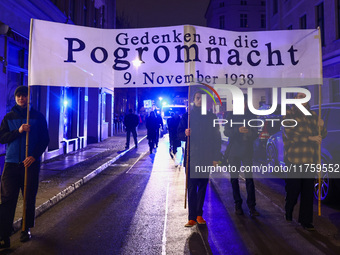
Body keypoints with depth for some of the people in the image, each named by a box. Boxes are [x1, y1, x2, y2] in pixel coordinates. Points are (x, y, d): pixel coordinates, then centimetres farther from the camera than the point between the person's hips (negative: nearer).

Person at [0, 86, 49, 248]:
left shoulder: (38, 117, 3)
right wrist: (18, 131, -13)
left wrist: (34, 156, -12)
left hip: (31, 163, -1)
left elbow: (44, 140, 1)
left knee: (29, 199, 7)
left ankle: (26, 229, 24)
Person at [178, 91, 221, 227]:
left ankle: (199, 214, 21)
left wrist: (215, 157, 2)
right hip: (191, 157, -1)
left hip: (206, 158, 1)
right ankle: (192, 217, 4)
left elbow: (216, 138, 7)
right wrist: (185, 134, -18)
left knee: (202, 186, 8)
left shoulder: (211, 117, 7)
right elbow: (180, 133, 6)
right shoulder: (188, 116, 5)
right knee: (192, 187, -2)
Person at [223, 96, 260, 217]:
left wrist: (249, 132, -16)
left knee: (249, 178, -8)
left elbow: (255, 134, 6)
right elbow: (226, 132, -5)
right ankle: (238, 205, 17)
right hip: (234, 151, 0)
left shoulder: (251, 116, 7)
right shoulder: (231, 115, 4)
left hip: (247, 151, 0)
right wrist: (238, 130, -22)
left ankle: (251, 207, -3)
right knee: (234, 178, 5)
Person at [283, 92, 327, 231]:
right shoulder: (289, 114, 1)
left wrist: (321, 126, -4)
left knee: (308, 191, 5)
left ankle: (306, 220, 17)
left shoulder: (313, 115, 15)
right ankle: (288, 213, 30)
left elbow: (322, 136, 18)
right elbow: (290, 135, -11)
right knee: (293, 189, 3)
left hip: (310, 159, 4)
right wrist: (310, 138, -17)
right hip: (293, 159, -4)